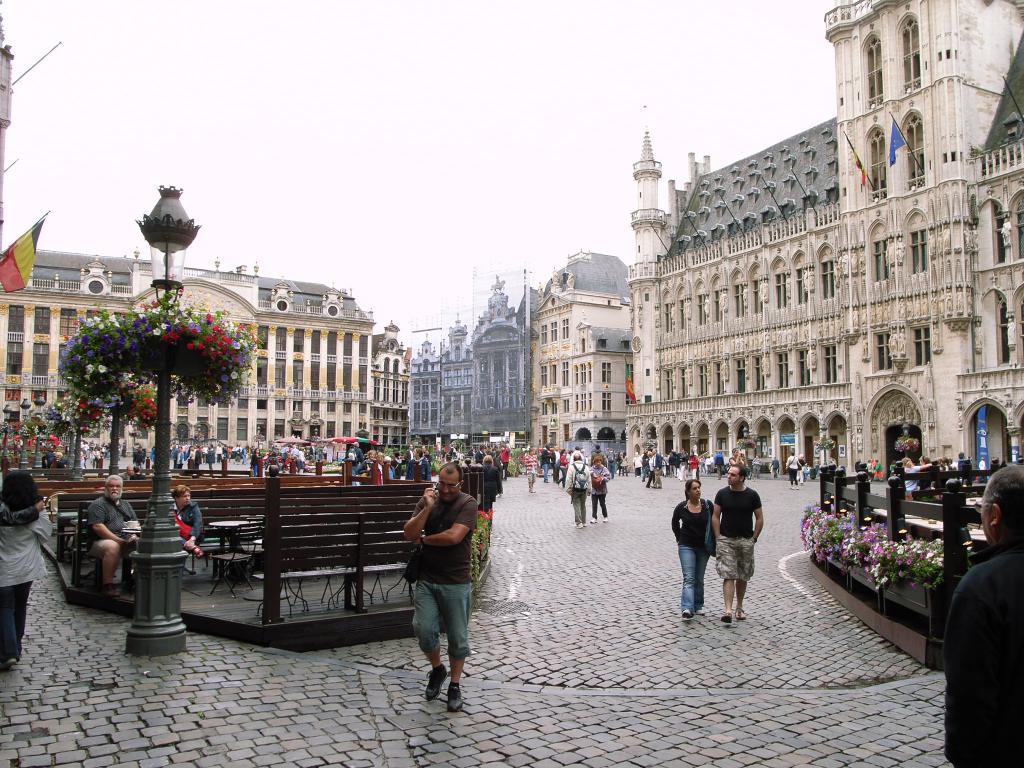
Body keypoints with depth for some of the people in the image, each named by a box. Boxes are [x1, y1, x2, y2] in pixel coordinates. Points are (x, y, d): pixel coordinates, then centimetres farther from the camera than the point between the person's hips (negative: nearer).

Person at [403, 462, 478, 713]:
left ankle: (455, 685, 26)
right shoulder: (427, 500, 4)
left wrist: (424, 538, -6)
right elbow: (409, 534, -5)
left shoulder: (467, 503, -9)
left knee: (458, 638, 7)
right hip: (427, 580, 3)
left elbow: (454, 536, -22)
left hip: (456, 583, -3)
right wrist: (427, 509, -17)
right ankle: (437, 669, 26)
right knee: (424, 631, -3)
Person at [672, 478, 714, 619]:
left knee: (699, 579, 13)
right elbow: (675, 524, 14)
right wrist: (679, 538, 11)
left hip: (703, 547, 2)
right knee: (689, 578, -12)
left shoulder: (708, 505, -4)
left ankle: (698, 606, 27)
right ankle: (687, 608, -22)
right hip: (686, 546, -2)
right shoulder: (681, 507, -5)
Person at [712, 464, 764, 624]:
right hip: (725, 540, -1)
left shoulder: (752, 495, 0)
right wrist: (718, 538, -4)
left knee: (743, 577, 11)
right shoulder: (722, 494, 1)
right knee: (728, 576, -10)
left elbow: (759, 519, 5)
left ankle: (739, 608, 25)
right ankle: (728, 610, -16)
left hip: (746, 541, 1)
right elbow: (715, 517, 3)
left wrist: (753, 538, -2)